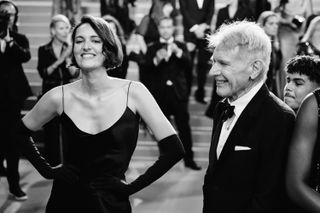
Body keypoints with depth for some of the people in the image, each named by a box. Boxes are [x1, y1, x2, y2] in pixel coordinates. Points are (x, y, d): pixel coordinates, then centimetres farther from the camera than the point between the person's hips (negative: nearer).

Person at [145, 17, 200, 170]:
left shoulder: (181, 47, 11)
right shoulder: (152, 48, 8)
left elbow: (188, 63, -8)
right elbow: (147, 66, -8)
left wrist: (178, 52, -27)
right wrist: (156, 59, -30)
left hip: (178, 93, 0)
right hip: (160, 94, 0)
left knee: (184, 126, 0)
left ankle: (189, 159, 6)